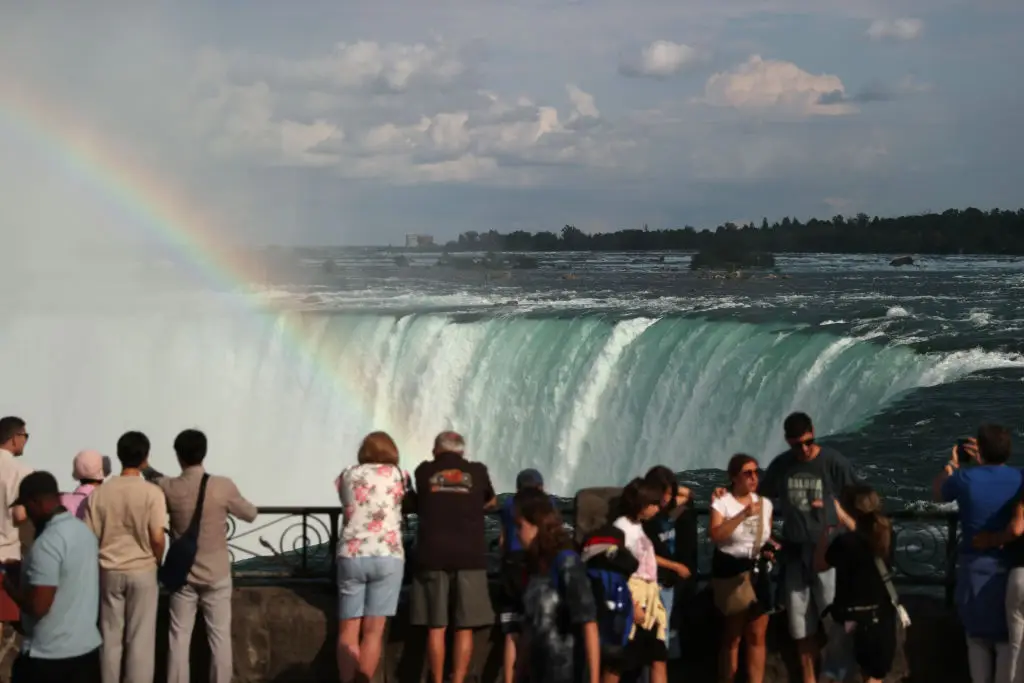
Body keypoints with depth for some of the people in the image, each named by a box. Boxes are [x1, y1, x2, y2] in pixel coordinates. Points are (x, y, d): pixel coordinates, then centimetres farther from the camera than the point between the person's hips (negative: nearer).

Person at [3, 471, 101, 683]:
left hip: (48, 654, -8)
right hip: (88, 646, 8)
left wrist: (8, 582, -7)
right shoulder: (84, 530, 6)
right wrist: (25, 575, 18)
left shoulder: (47, 544, -21)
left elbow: (37, 606, -23)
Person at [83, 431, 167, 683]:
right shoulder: (152, 492, -12)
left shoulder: (99, 493, -3)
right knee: (140, 639, 5)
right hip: (142, 571, -3)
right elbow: (157, 538, -14)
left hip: (109, 571, 3)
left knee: (110, 638, 12)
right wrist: (157, 562, 6)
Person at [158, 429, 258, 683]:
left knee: (179, 637, 9)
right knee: (220, 636, 7)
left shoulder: (167, 488, -10)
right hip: (217, 574, -1)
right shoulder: (223, 486, -13)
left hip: (183, 575, 1)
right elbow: (250, 514, 3)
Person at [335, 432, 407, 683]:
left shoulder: (347, 475, 10)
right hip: (387, 556, -2)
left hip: (351, 555, 2)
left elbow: (349, 508, 18)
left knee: (348, 630, 5)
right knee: (374, 630, 0)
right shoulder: (394, 474, 5)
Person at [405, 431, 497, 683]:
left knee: (436, 626, 4)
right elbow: (491, 502, 28)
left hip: (433, 556, 0)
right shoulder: (477, 471, 9)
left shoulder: (424, 471, 8)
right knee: (464, 627, 2)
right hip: (469, 556, 0)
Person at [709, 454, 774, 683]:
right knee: (733, 634, 5)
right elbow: (715, 535, -25)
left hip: (759, 572, 4)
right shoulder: (722, 503, -8)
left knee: (757, 635, 4)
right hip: (731, 572, -4)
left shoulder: (765, 503, 9)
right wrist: (743, 515, -31)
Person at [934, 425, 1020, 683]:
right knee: (1007, 639, 7)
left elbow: (938, 493, 10)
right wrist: (982, 463, 18)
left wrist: (953, 463, 19)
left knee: (978, 637, 16)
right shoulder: (1019, 479, -6)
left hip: (976, 570, 0)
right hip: (1012, 570, 0)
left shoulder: (966, 479, -11)